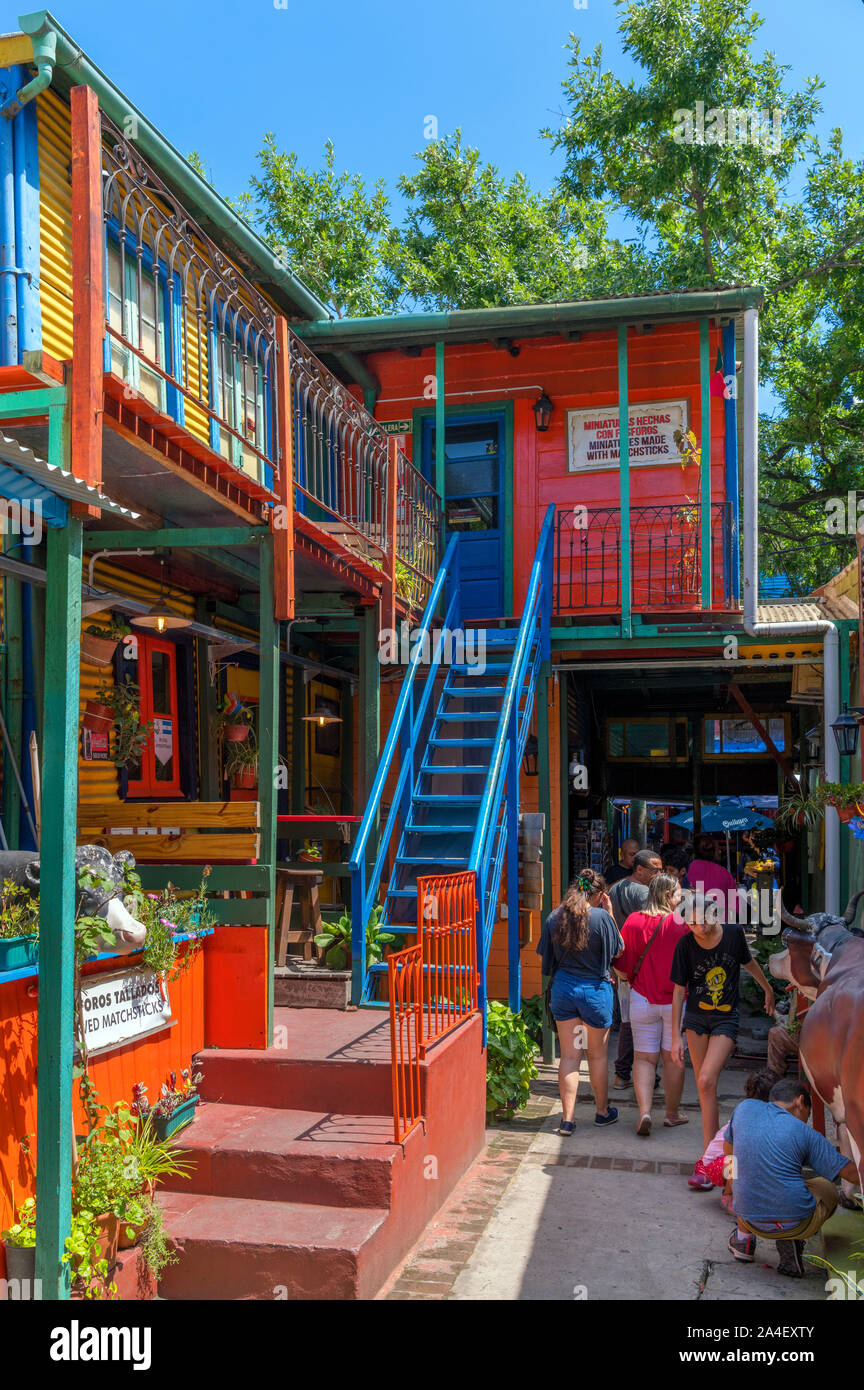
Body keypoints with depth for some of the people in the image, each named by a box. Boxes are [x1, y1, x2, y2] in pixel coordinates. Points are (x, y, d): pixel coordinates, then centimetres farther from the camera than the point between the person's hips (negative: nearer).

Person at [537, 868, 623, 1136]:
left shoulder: (555, 917, -3)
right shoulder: (601, 917, -14)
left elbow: (545, 956, 4)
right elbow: (617, 949, 1)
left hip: (563, 987, 3)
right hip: (595, 989, -3)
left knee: (569, 1056, 8)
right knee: (598, 1055, 14)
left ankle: (567, 1118, 6)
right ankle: (602, 1111, 30)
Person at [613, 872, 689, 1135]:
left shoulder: (633, 921, -4)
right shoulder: (679, 924, -12)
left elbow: (623, 962, 1)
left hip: (642, 999, 2)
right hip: (675, 1000, -2)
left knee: (643, 1057, 7)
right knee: (673, 1057, 12)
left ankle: (644, 1111, -7)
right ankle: (672, 1113, 22)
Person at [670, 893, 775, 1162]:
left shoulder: (734, 934, -11)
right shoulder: (685, 945, -11)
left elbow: (749, 963, 12)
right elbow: (679, 991, -3)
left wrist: (767, 989, 28)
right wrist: (676, 1036, -4)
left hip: (726, 1019, -2)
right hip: (696, 1018, 2)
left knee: (706, 1080, -16)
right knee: (704, 1085, 4)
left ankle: (709, 1153, -10)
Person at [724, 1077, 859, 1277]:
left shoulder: (745, 1108, 3)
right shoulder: (805, 1133, -4)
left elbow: (728, 1149, 21)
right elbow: (854, 1174, 0)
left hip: (750, 1220, 3)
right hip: (795, 1223, -3)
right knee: (827, 1189, 27)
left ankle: (743, 1237, 22)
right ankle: (791, 1241, 4)